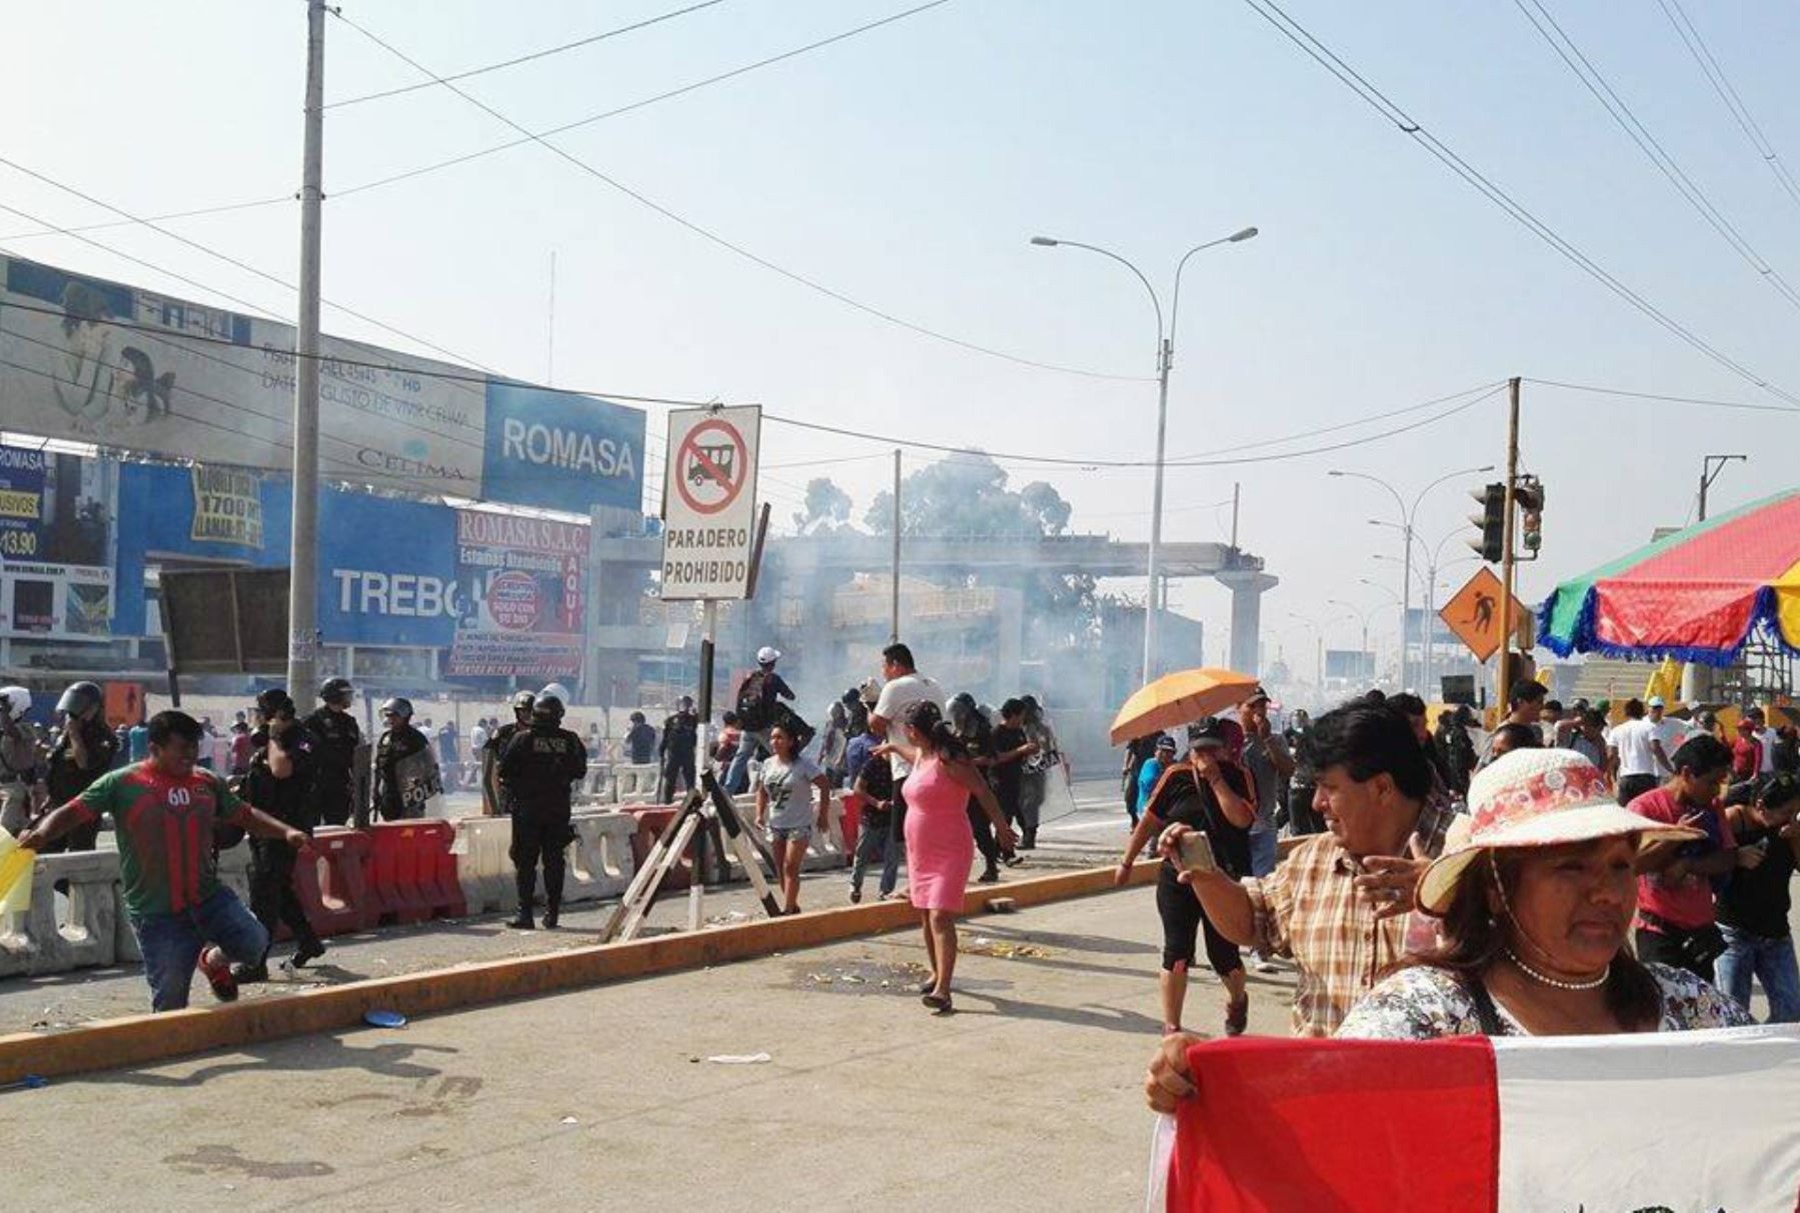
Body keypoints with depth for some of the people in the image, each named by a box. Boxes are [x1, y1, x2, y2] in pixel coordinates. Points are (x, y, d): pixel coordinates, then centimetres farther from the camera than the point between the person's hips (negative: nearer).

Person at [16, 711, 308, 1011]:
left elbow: (245, 815, 16)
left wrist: (285, 832, 3)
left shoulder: (208, 783, 9)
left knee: (254, 942, -17)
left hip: (207, 896, 3)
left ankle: (214, 960, 18)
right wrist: (42, 833, -26)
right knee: (170, 1000, -3)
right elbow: (73, 812, -7)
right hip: (155, 911, -3)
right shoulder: (122, 783, -3)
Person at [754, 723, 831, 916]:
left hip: (799, 825, -6)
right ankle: (793, 906, 22)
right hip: (775, 825, 6)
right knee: (780, 870, 9)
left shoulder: (802, 764, -12)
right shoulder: (768, 764, 5)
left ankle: (788, 909, -13)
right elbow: (762, 791, 17)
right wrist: (760, 814, 4)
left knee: (790, 867, -13)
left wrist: (823, 815, -10)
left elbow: (825, 787, -9)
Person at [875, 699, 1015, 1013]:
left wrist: (999, 824, -26)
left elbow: (982, 790, -20)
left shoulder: (948, 758, -16)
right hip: (920, 852, 9)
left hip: (949, 852, -9)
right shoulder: (921, 755, 10)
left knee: (941, 917, -18)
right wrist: (892, 747, 51)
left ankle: (943, 990, -24)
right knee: (925, 917, 15)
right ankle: (936, 973, 32)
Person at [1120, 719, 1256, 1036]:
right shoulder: (1176, 776, 0)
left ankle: (1237, 1000, 39)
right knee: (1177, 954, -3)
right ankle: (1171, 1026, 8)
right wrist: (1127, 861, 12)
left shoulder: (1237, 777, -3)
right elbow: (1149, 821, 8)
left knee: (1224, 955, 6)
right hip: (1177, 879, 1)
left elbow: (1242, 819, -19)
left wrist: (1216, 779, -19)